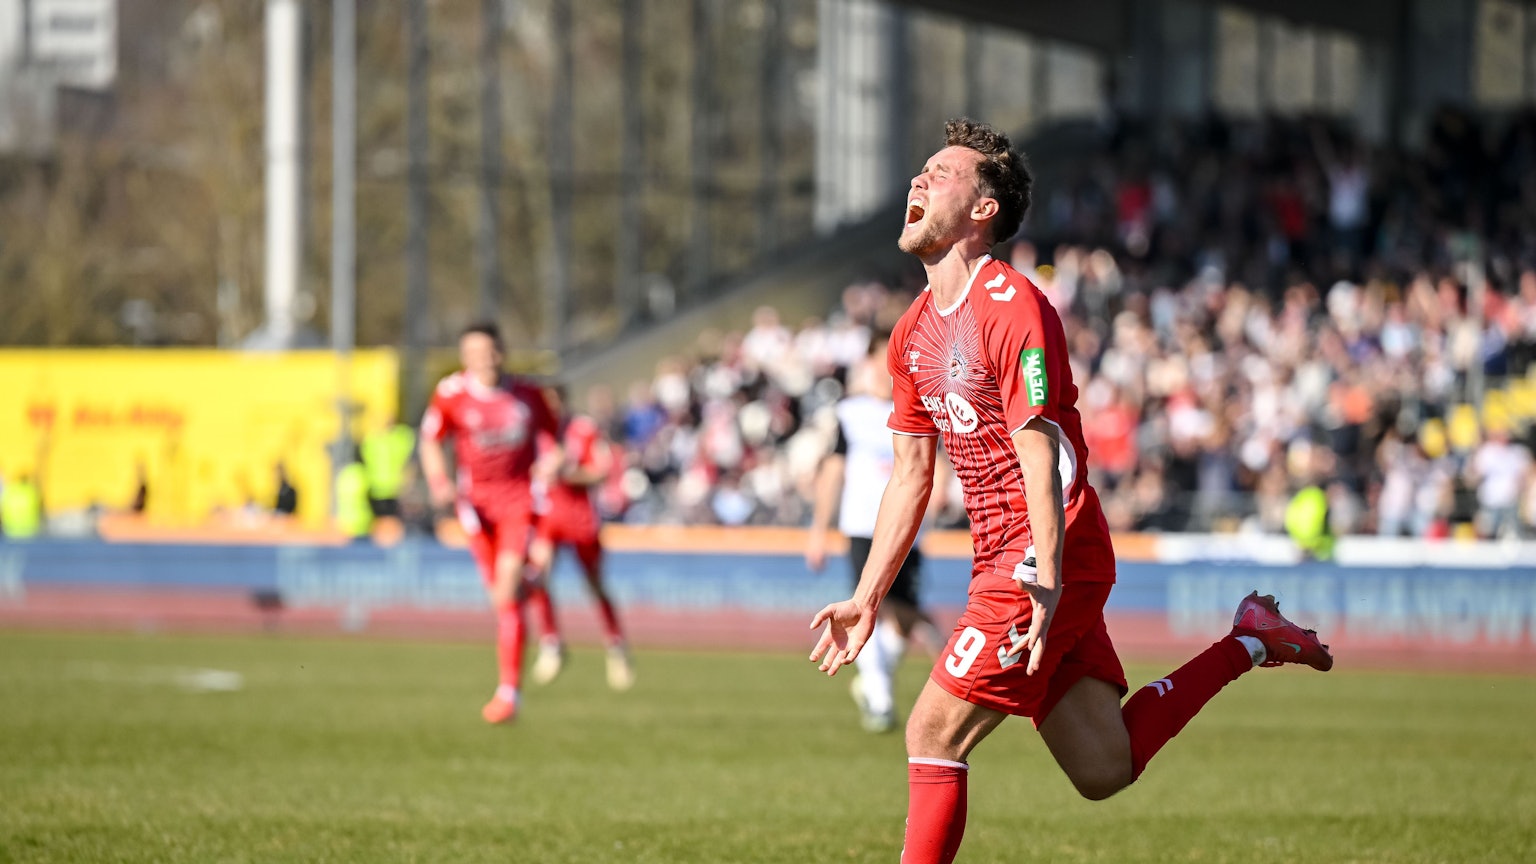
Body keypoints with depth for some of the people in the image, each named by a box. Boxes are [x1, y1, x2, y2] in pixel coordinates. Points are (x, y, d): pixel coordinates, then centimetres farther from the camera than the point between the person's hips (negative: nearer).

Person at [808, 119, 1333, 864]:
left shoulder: (1012, 308, -14)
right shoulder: (913, 332, 13)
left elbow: (1043, 457, -20)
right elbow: (910, 474, 19)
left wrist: (1046, 579, -29)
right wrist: (867, 598, 16)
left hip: (1044, 571, -8)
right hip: (999, 566, 8)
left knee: (932, 737, -11)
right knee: (1104, 769, 6)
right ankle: (1246, 642, 20)